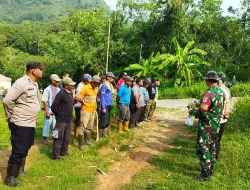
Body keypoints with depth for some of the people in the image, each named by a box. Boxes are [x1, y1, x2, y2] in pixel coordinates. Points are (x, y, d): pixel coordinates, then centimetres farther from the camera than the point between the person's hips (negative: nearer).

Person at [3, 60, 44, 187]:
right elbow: (7, 101, -21)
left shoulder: (34, 83, 10)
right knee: (18, 151, 0)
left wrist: (33, 118, 16)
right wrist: (10, 117, -9)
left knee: (25, 150, 19)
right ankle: (9, 178, 14)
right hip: (20, 124, -9)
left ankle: (20, 171, 35)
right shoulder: (22, 83, -19)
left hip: (30, 124, 9)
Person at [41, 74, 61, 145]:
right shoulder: (48, 89, -12)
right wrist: (47, 111, -15)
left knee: (56, 125, 12)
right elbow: (44, 101, -12)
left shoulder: (59, 90, 1)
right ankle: (45, 138, 19)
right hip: (49, 111, -4)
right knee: (47, 124, 6)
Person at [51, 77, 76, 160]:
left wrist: (69, 114, 14)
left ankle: (64, 152, 34)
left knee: (67, 138, 19)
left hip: (69, 120, 8)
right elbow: (53, 106, -18)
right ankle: (55, 155, 13)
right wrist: (59, 115, -5)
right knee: (59, 138, 1)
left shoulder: (70, 93, 6)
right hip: (61, 120, -8)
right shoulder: (61, 93, -19)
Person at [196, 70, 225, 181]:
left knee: (203, 149, 0)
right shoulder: (222, 92, 4)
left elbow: (202, 110, -25)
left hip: (206, 126, -9)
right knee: (212, 147, 20)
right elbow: (222, 108, 13)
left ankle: (206, 174, 6)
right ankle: (210, 169, 34)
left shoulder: (209, 94, -24)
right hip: (216, 125, 9)